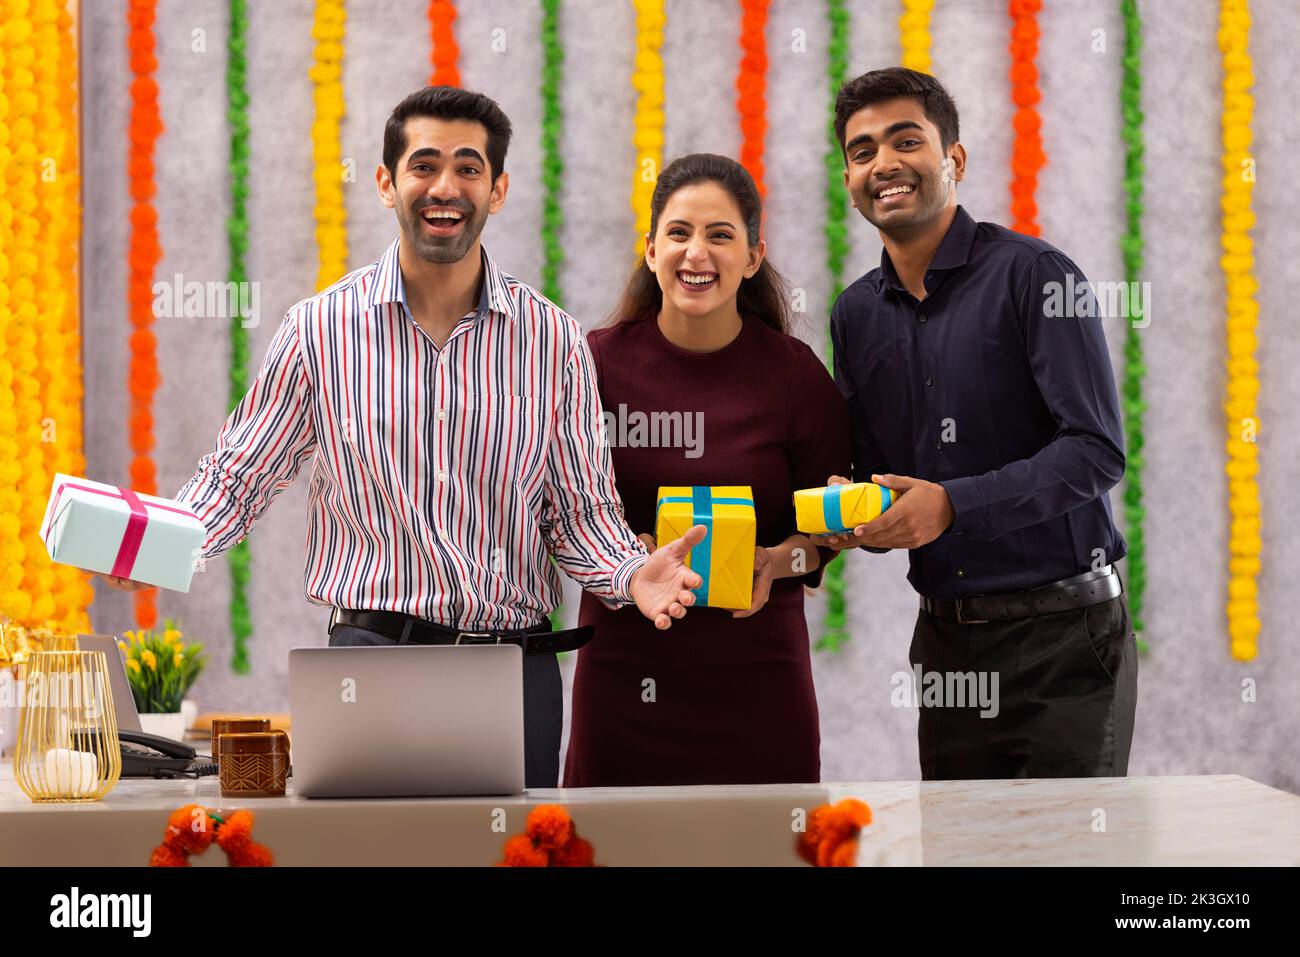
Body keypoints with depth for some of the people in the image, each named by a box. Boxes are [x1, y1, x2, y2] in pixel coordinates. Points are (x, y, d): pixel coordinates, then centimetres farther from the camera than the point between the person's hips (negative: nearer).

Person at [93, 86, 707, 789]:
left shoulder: (552, 340, 5)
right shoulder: (323, 328, 3)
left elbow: (581, 509, 9)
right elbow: (237, 479, 9)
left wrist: (632, 575, -12)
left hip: (518, 670, 2)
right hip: (374, 648, -1)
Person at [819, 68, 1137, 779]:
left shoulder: (1032, 275, -8)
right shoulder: (856, 313, 11)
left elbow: (1096, 451, -15)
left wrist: (951, 504, -23)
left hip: (1061, 635, -5)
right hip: (945, 636, 6)